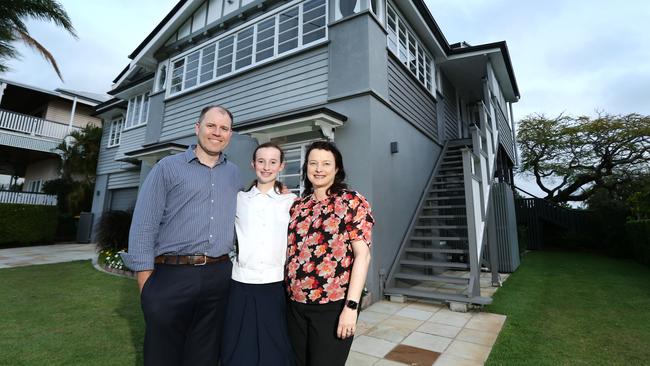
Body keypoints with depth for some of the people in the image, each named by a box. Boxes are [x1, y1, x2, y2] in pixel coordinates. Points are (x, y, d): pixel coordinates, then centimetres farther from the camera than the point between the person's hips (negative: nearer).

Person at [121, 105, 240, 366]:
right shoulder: (168, 167, 0)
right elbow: (143, 225, -4)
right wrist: (145, 277, -8)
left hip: (218, 277, 3)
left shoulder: (234, 173, 12)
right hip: (171, 276, -3)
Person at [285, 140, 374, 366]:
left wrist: (351, 306, -17)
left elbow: (362, 255, -12)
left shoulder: (352, 202, -8)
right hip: (296, 304, 5)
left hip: (333, 305, -5)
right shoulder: (298, 205, 7)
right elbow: (293, 251, 12)